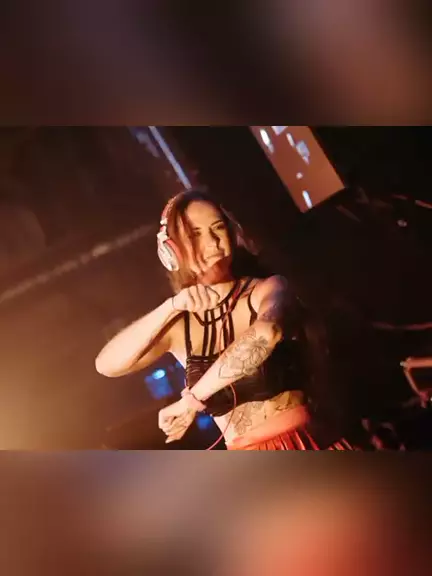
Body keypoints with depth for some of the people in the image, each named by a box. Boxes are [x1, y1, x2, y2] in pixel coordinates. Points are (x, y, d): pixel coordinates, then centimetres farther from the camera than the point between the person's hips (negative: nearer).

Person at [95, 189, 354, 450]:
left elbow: (266, 333, -28)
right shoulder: (178, 326, 5)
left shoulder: (268, 289, -4)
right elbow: (106, 366, -9)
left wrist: (193, 398, -21)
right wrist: (170, 306, -18)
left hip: (306, 447, -2)